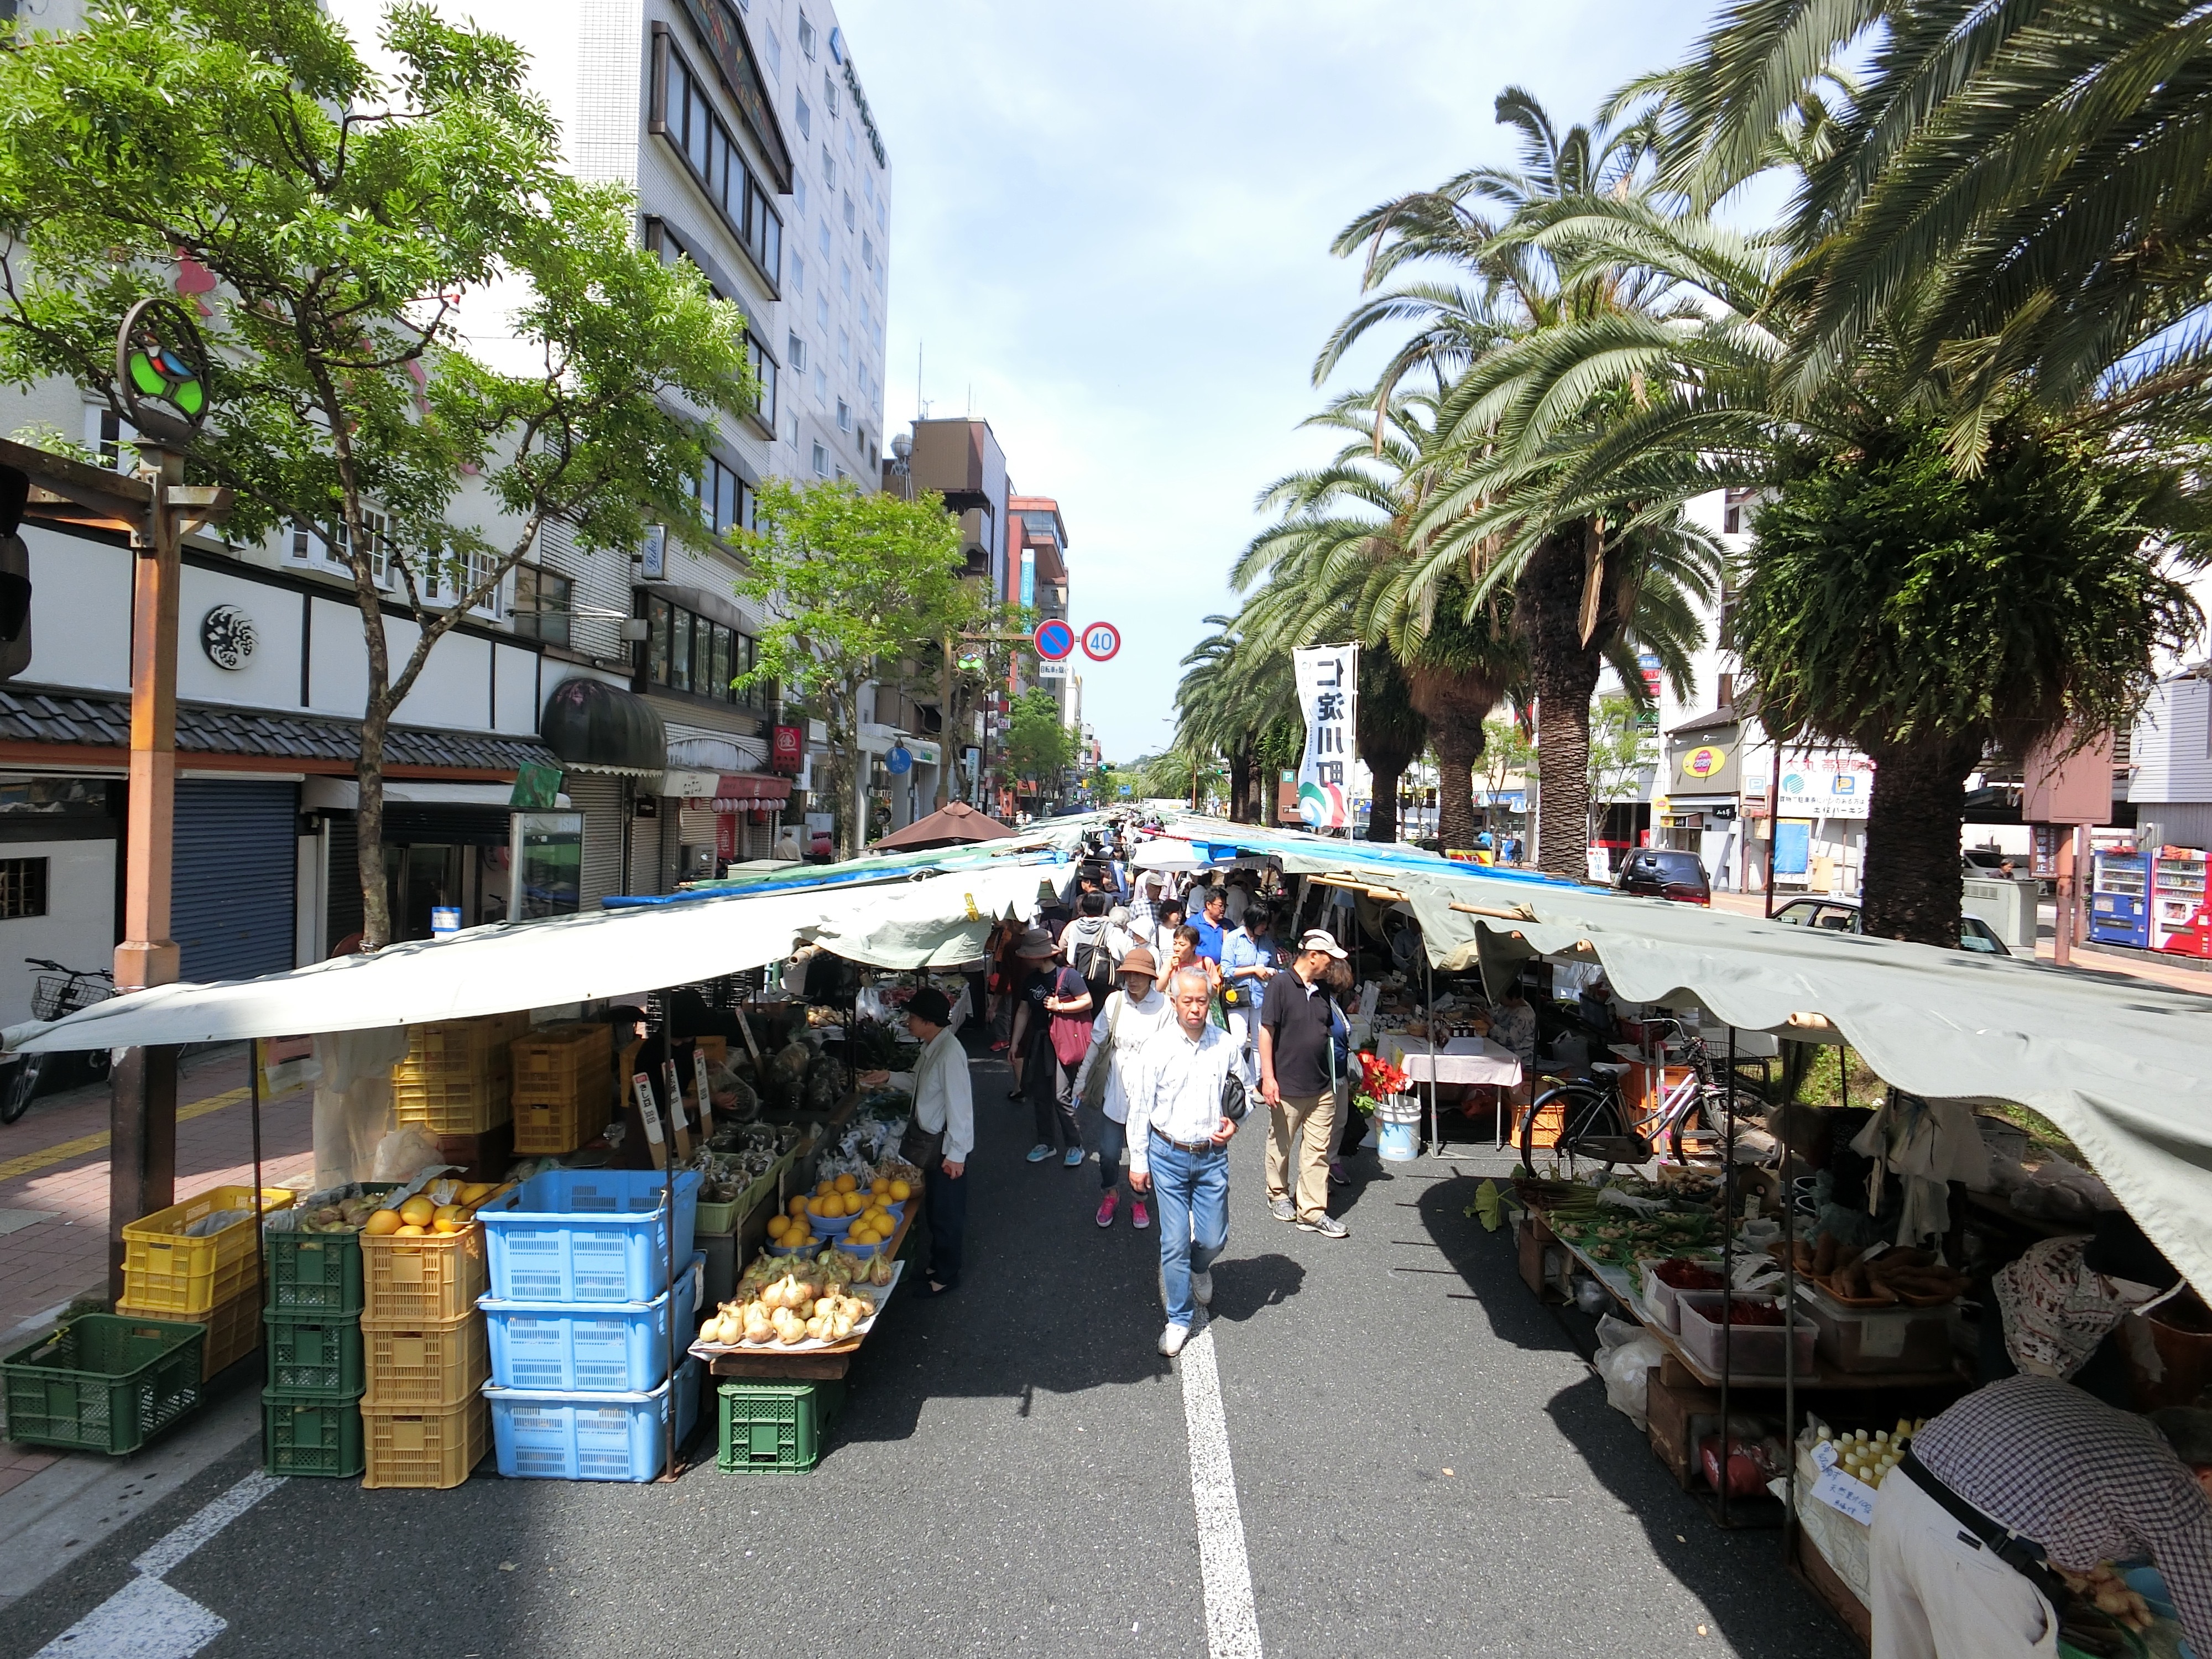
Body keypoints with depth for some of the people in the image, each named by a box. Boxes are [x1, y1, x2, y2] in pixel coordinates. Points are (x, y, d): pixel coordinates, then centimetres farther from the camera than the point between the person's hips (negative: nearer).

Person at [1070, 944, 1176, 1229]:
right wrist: (1082, 1079, 10)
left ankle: (1139, 1200, 35)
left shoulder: (1164, 1007, -12)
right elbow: (1097, 1043, 5)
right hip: (1116, 1091, 2)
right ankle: (1110, 1194, 37)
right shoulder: (1114, 1002, -5)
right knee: (1108, 1152, 8)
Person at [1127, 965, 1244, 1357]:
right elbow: (1140, 1108, -2)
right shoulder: (1157, 1049, -9)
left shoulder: (1225, 1044, -3)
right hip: (1168, 1156, -2)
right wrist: (1138, 1161, 0)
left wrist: (1234, 1122, -6)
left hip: (1212, 1157, 2)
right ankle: (1179, 1319, 21)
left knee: (1212, 1240, 8)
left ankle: (1198, 1269, 45)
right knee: (1175, 1242, 2)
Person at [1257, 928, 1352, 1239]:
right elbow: (1266, 1031, -12)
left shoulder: (1321, 991, 10)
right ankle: (1279, 1196, 30)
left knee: (1318, 1150, 5)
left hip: (1321, 1088, 6)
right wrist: (1268, 1077, -16)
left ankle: (1312, 1212, 11)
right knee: (1281, 1146, 11)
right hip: (1286, 1086, -6)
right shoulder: (1281, 984, -11)